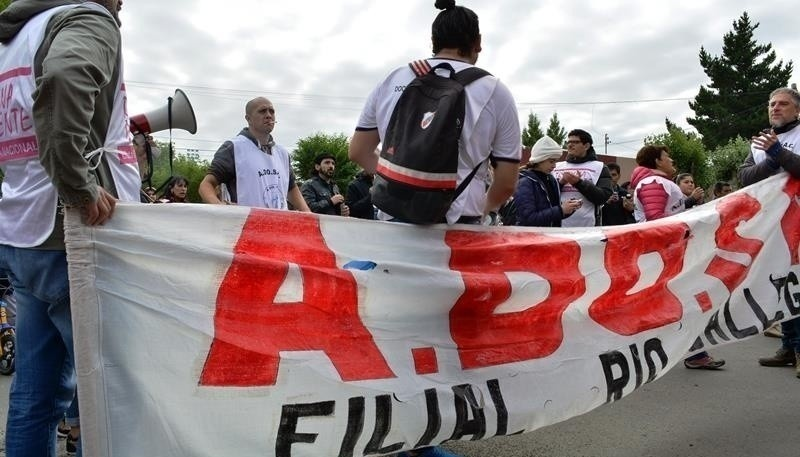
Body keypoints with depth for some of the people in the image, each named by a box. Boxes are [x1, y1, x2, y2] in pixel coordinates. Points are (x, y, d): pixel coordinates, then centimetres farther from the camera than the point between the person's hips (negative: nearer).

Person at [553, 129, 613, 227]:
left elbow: (603, 197, -6)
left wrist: (579, 183, -16)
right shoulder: (557, 167, 14)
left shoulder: (599, 167, 6)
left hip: (587, 227, -2)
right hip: (559, 226, 3)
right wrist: (560, 183, -10)